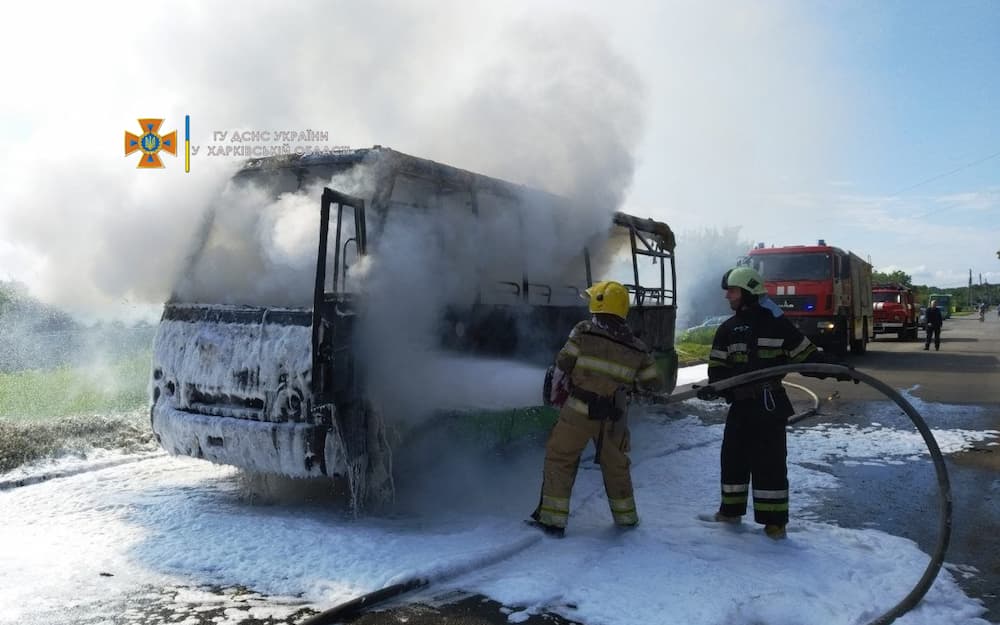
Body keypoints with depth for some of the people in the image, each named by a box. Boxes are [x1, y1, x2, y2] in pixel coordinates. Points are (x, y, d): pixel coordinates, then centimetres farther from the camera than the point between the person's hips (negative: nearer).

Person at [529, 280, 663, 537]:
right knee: (616, 465, 21)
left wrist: (555, 391, 14)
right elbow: (654, 384, 11)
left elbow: (563, 365, -4)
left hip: (579, 411, -4)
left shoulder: (584, 331, -6)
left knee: (560, 460, 8)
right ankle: (625, 516, 34)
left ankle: (552, 518, 7)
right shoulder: (637, 348, 5)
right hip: (613, 418, 4)